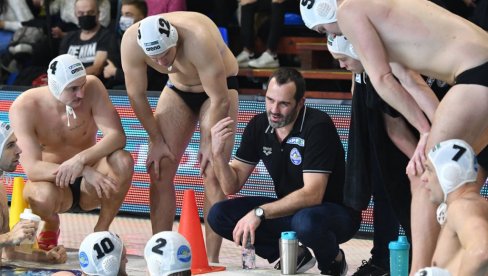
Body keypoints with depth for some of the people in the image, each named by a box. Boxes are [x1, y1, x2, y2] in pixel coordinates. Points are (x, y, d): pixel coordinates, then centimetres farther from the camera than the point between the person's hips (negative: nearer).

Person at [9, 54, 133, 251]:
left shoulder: (92, 88, -17)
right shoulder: (24, 107, -22)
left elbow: (117, 136, -24)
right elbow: (32, 169, -30)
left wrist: (81, 160, -42)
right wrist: (85, 172, -44)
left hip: (89, 184, 2)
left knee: (123, 161, -30)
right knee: (43, 195, -39)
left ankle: (101, 231, -6)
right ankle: (51, 226, 1)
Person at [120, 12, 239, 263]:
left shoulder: (199, 40, -40)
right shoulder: (131, 41, -28)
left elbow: (219, 100, -30)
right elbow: (136, 95, -14)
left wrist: (209, 144, -20)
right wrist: (156, 141, -9)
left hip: (219, 87, -4)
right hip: (178, 89, 4)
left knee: (212, 175, -15)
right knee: (159, 171, -5)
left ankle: (211, 259, -11)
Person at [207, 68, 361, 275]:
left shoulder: (318, 126, -21)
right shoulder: (259, 126, -2)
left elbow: (312, 194, -29)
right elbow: (232, 186, 1)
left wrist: (259, 213, -34)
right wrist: (218, 153, -19)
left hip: (335, 210, -6)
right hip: (289, 209, 6)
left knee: (305, 222, -41)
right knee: (219, 215, -11)